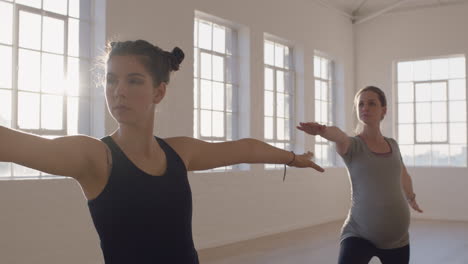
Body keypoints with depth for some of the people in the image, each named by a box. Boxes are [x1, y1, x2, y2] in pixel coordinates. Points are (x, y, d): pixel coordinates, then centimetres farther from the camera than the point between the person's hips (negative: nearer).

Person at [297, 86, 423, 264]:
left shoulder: (392, 145, 7)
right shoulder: (353, 146, -7)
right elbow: (338, 135, -33)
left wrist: (411, 198, 46)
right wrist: (322, 130, -56)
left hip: (397, 238, 5)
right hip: (359, 235, -5)